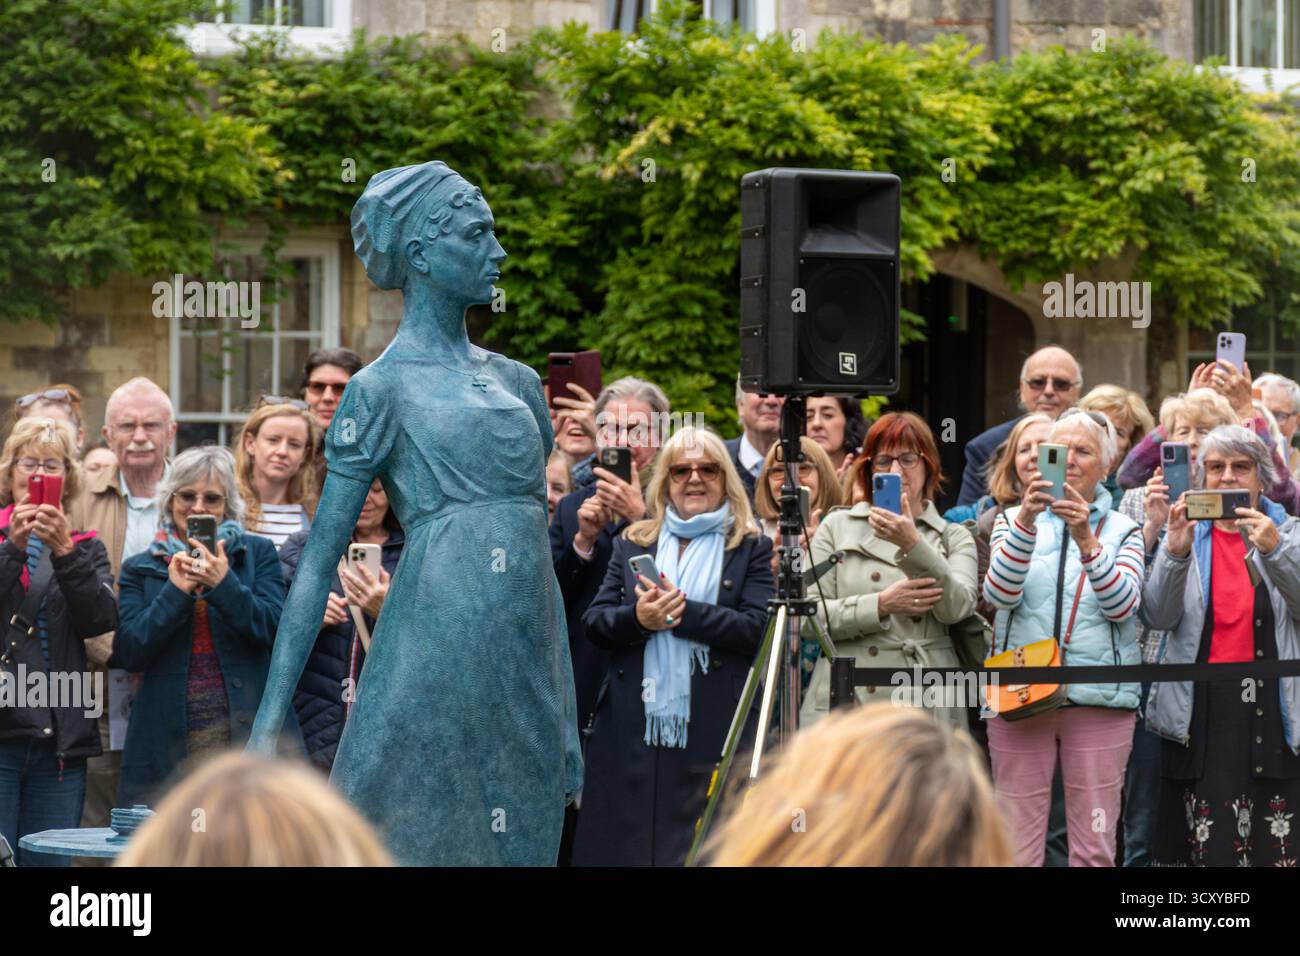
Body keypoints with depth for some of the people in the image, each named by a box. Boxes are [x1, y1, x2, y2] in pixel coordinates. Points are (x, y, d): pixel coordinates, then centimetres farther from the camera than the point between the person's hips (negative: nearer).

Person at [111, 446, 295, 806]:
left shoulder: (257, 553, 11)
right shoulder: (139, 569, 13)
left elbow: (274, 630, -3)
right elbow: (129, 654, 1)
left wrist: (224, 584, -15)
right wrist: (175, 591, -9)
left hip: (246, 731, -1)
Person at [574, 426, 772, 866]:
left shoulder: (752, 548, 6)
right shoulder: (632, 544, 16)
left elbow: (756, 629, -6)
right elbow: (594, 621, 9)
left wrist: (681, 611, -14)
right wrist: (636, 618, -13)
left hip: (712, 729, -3)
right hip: (633, 727, 3)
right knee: (625, 843, 0)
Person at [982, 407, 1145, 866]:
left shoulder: (1122, 530, 11)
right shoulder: (1012, 521, 12)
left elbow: (1122, 605, -7)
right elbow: (1000, 593, -7)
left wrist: (1087, 540, -20)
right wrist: (1026, 522, -21)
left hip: (1099, 698, 0)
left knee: (1094, 845, -1)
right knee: (1017, 845, -3)